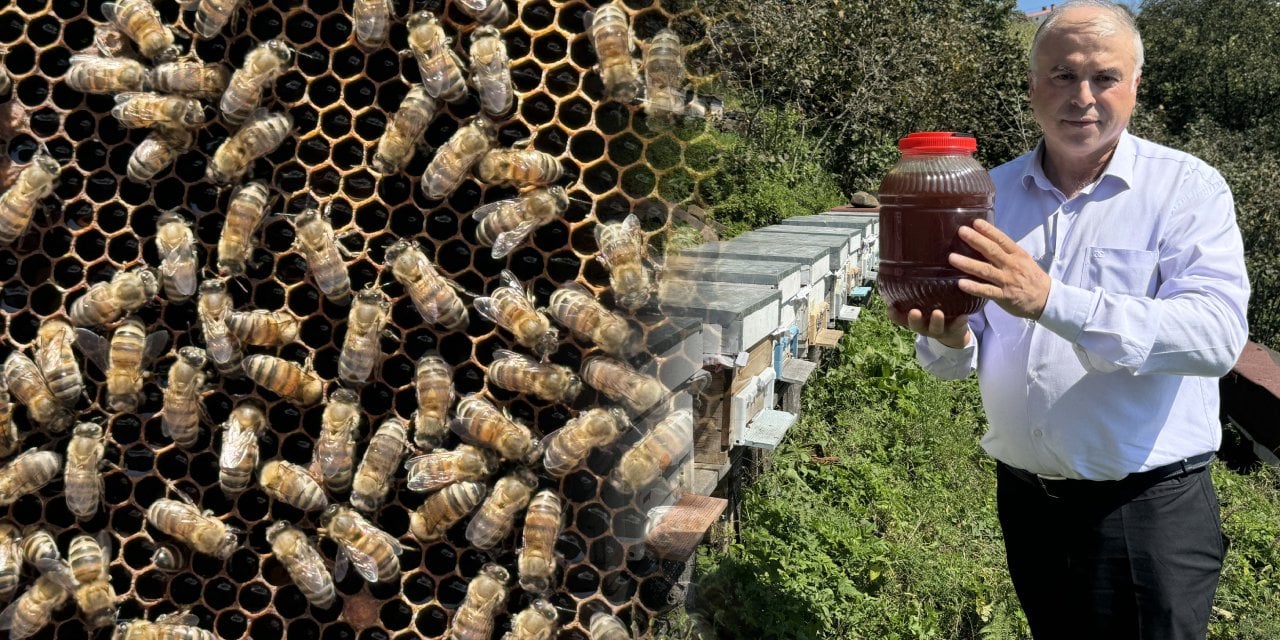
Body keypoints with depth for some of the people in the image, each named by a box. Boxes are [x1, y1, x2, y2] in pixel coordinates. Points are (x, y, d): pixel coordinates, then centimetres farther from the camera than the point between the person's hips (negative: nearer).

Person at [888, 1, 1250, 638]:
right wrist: (948, 339, -20)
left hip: (1147, 510, -4)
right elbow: (961, 358, 5)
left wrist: (1050, 300, -36)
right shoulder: (992, 193, 2)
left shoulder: (1187, 188, -10)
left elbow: (1217, 334, -26)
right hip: (1024, 497, 4)